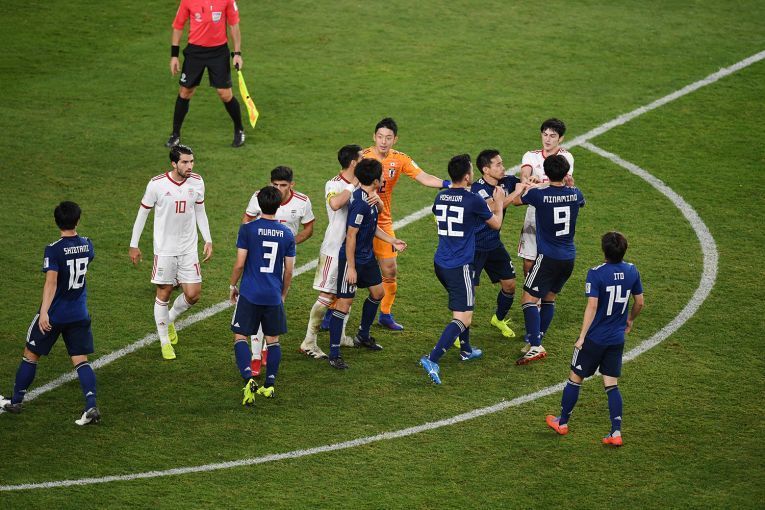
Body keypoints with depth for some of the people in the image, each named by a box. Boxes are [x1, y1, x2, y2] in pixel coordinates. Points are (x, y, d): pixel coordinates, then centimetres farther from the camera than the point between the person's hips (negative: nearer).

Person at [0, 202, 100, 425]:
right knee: (81, 360, 3)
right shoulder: (87, 245, 0)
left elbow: (51, 283, -28)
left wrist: (44, 312, -34)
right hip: (79, 314, 4)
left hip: (54, 315, -4)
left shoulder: (54, 250, -18)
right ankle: (91, 406, -14)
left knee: (31, 355, 13)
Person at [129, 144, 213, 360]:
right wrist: (134, 245, 0)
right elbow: (143, 213, -2)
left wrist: (208, 240, 8)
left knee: (193, 294, -1)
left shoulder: (197, 182, -2)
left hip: (189, 249, 3)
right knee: (163, 294, 3)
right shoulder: (157, 184, -13)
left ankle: (170, 319, 30)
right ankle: (165, 341, 18)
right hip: (164, 249, -3)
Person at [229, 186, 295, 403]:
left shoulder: (247, 229, -7)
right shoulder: (287, 234, 2)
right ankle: (270, 384, 11)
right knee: (273, 340, 14)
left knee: (240, 337, 2)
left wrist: (232, 286, 8)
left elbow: (239, 264, -8)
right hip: (274, 296, 3)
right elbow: (289, 271, 6)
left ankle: (249, 378, -17)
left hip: (250, 294, -3)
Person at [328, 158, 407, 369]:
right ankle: (334, 354, -3)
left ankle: (363, 336, 39)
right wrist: (351, 268, -22)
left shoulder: (370, 198, 5)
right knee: (344, 303, -7)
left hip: (367, 256, 10)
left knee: (378, 292, 21)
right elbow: (351, 235, -24)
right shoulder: (360, 203, -26)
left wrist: (393, 241, 22)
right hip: (352, 259, -10)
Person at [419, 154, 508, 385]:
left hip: (441, 263, 8)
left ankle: (466, 349, 41)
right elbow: (496, 223, 2)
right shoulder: (473, 200, -15)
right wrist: (498, 201, 22)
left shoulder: (440, 197, 4)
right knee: (463, 318, -7)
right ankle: (432, 359, -23)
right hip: (460, 267, -8)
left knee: (465, 304, 30)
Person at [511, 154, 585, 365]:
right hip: (569, 257, 6)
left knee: (529, 300, -4)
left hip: (548, 258, -6)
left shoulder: (539, 194, -14)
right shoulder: (575, 194, -1)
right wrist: (569, 184, 41)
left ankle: (535, 347, -17)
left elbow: (515, 200, 7)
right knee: (549, 298, 19)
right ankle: (536, 341, 24)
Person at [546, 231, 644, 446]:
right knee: (611, 385, 10)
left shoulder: (596, 274, -17)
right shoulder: (632, 272, -2)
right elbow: (639, 303, 9)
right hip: (617, 339, 4)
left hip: (595, 338, -4)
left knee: (575, 378, 13)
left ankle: (562, 422, 26)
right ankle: (616, 432, 4)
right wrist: (630, 320, 29)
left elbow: (592, 306, -21)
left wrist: (582, 337, -17)